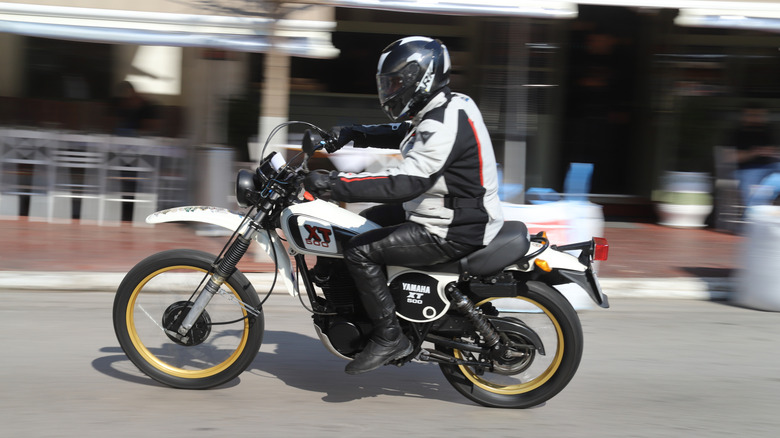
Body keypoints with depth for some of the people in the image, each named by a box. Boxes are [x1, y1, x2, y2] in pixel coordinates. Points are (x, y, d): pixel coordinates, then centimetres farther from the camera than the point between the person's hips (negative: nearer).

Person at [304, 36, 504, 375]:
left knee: (360, 252, -15)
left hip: (453, 233, -11)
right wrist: (352, 134, 12)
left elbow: (405, 182, -34)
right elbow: (402, 133, 25)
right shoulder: (448, 106, 8)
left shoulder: (444, 125, -25)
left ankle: (389, 338, -7)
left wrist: (335, 184, -34)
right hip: (450, 211, 11)